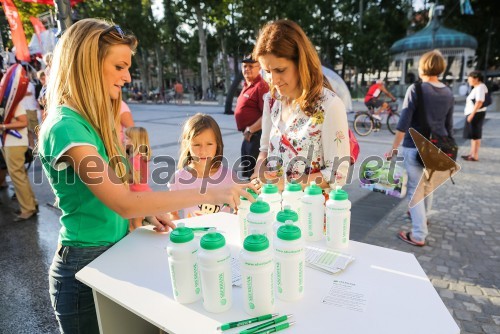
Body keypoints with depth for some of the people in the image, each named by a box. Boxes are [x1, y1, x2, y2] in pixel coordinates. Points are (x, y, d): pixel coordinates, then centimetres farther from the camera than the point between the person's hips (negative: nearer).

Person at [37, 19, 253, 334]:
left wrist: (147, 212, -5)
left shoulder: (92, 119, 4)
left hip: (114, 255, 8)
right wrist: (208, 194, -32)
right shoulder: (66, 126, -23)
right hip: (85, 264, -7)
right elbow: (123, 204, -31)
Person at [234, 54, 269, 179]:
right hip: (248, 135, 10)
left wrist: (251, 130, -18)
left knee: (254, 171, -3)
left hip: (255, 134, -10)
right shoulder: (247, 85, 14)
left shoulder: (261, 86, -16)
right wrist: (247, 131, 13)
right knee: (245, 169, 21)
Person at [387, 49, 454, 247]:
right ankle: (423, 216, 46)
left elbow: (404, 122, -17)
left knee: (415, 190, 0)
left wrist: (394, 148, -12)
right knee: (428, 185, 24)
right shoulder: (448, 93, 8)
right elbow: (449, 126, 14)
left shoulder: (416, 89, -11)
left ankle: (418, 235, 2)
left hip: (416, 147, -6)